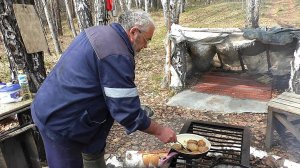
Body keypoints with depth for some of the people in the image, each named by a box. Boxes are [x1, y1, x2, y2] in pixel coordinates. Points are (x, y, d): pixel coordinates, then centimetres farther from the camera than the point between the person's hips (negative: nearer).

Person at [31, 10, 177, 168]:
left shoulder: (98, 31, 4)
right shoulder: (116, 56, -27)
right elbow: (128, 112, -22)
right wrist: (159, 131, -8)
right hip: (59, 120, -9)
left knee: (94, 150, 21)